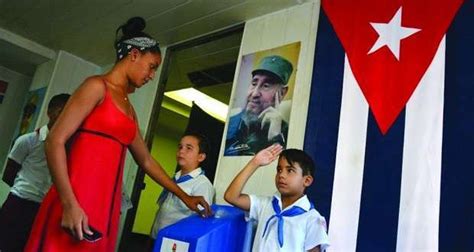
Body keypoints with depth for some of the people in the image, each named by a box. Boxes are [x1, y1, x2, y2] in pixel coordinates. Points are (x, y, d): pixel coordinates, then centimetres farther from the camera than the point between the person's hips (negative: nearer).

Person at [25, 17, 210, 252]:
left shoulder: (129, 109, 18)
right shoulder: (97, 86, -4)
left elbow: (146, 161, 23)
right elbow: (55, 141, -12)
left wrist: (184, 196, 22)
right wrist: (69, 204, -20)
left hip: (106, 206, 7)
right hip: (75, 205, -7)